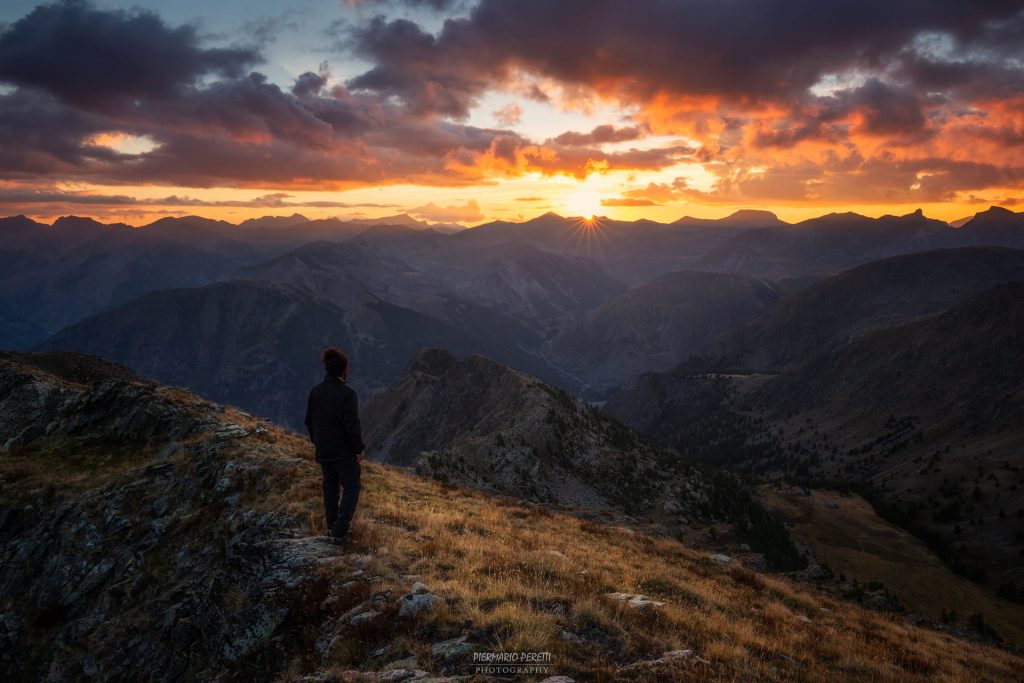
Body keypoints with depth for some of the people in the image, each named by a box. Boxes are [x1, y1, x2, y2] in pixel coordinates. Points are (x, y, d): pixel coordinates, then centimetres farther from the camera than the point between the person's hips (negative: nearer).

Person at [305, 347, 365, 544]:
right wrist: (359, 449, -9)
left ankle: (332, 526, 31)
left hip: (323, 451, 6)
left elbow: (309, 421, 9)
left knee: (330, 487, 20)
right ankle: (340, 532, -2)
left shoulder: (315, 392, -1)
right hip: (344, 452, -6)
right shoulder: (347, 394, -20)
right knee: (351, 488, 5)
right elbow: (352, 425, -20)